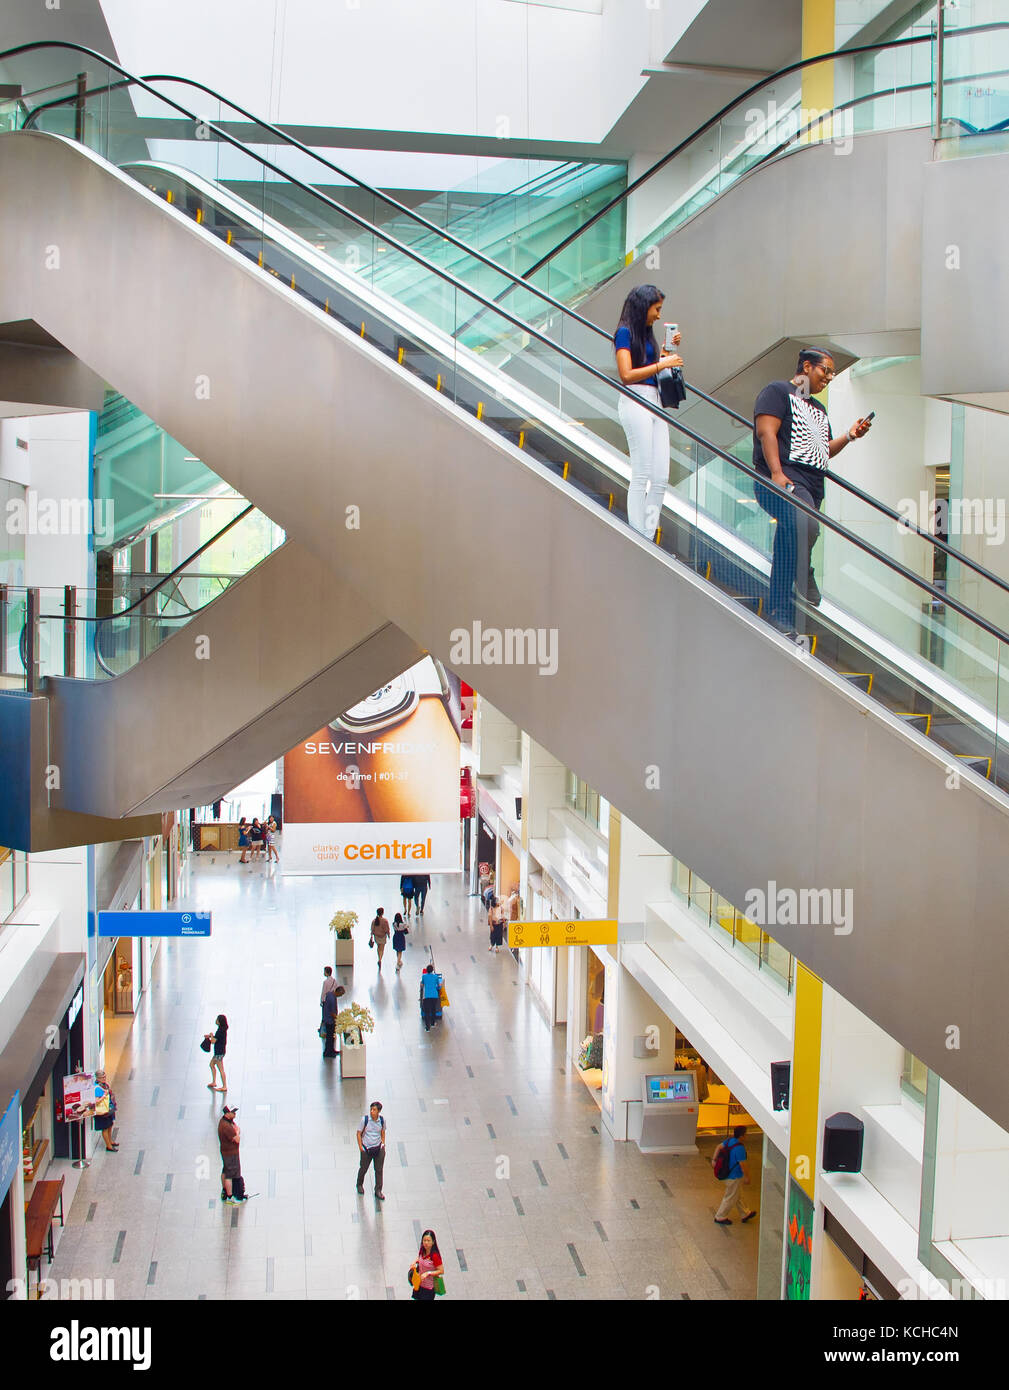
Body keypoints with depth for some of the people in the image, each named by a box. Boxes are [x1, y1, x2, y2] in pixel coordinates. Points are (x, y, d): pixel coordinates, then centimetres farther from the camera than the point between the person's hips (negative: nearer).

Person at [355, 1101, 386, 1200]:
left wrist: (383, 1144, 6)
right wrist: (360, 1147, -7)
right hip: (366, 1148, -2)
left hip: (378, 1148, 2)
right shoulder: (364, 1119, -15)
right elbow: (359, 1133, -5)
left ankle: (378, 1191, 19)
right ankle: (359, 1185, 41)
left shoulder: (382, 1120, -6)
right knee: (364, 1168, 13)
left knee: (379, 1170, 5)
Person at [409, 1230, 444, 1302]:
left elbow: (441, 1271, -21)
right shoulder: (422, 1251, -6)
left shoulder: (435, 1256, -26)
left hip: (429, 1287, -7)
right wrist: (415, 1262, -3)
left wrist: (428, 1273, -28)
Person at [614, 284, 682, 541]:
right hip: (635, 402, -8)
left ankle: (649, 537, 4)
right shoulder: (625, 333, -4)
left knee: (661, 478, 2)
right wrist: (661, 364, -11)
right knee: (641, 475, -9)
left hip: (654, 403, 8)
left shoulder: (646, 334, 20)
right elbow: (626, 375, -13)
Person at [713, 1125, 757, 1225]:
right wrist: (747, 1177, -15)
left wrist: (714, 1159, 15)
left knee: (738, 1196, 24)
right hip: (735, 1177, -9)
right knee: (731, 1198, 9)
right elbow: (743, 1164, -26)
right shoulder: (740, 1148, -31)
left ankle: (745, 1214, 40)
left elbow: (719, 1147, 7)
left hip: (728, 1174, 9)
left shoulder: (729, 1141, -5)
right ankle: (720, 1217, 22)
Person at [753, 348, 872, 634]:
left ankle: (779, 614, 6)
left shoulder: (818, 408, 31)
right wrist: (777, 473, -20)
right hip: (783, 479, -8)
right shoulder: (778, 391, 6)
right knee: (805, 526, -34)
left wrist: (849, 436, 14)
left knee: (787, 552, 5)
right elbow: (766, 431, -8)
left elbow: (824, 451, 32)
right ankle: (810, 603, -28)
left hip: (812, 487, 8)